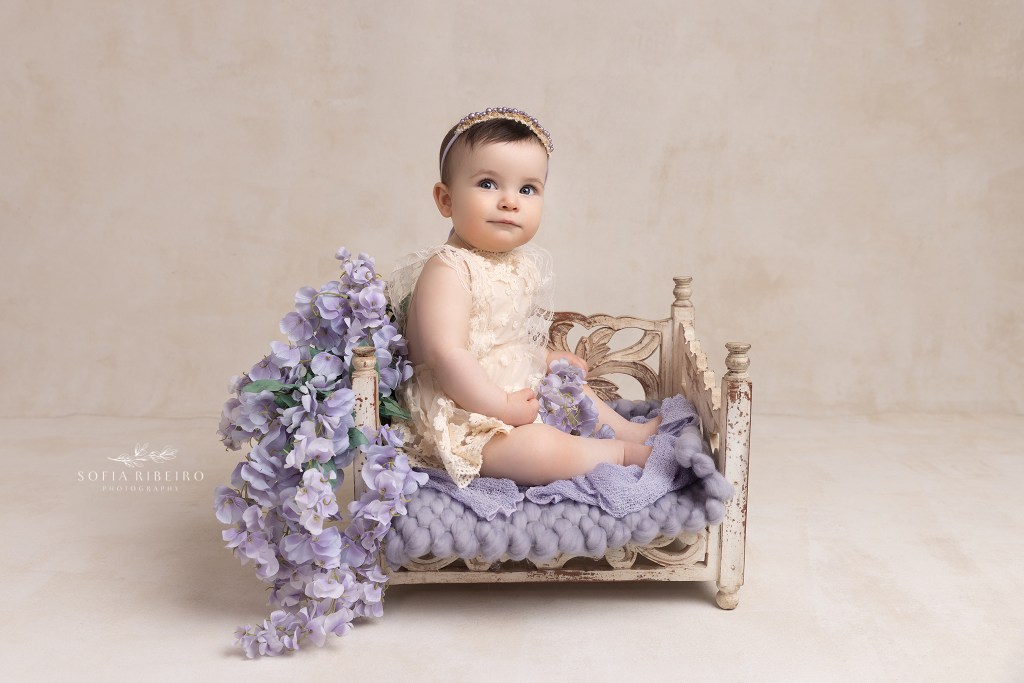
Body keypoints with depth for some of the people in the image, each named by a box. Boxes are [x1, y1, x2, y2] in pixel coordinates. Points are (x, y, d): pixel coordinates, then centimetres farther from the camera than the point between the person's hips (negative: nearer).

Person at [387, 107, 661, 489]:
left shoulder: (522, 264, 6)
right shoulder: (447, 270, -24)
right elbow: (446, 355, -31)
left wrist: (546, 359, 15)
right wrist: (503, 405, -24)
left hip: (522, 394, 10)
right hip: (465, 420, -10)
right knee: (542, 449, -27)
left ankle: (632, 430, 47)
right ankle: (624, 452, -3)